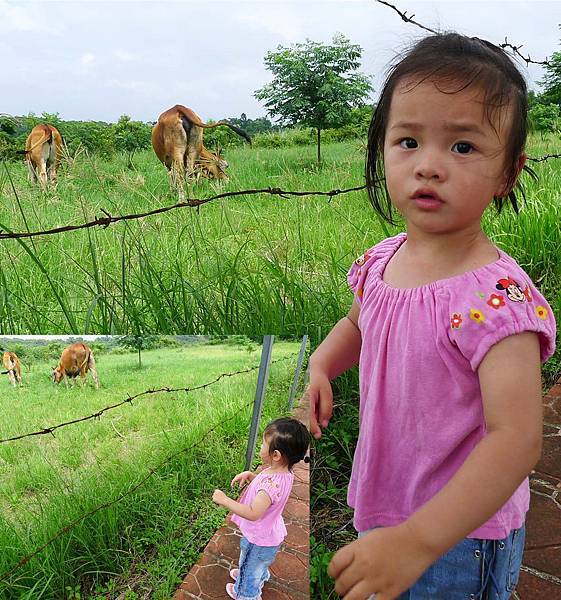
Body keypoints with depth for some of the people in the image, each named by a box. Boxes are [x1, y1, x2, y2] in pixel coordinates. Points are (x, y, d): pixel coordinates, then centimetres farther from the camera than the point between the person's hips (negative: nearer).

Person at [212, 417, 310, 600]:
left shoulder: (273, 483, -43)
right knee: (258, 563, 38)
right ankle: (260, 576, 66)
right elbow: (263, 485, 6)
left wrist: (224, 500, -37)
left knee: (250, 567, 25)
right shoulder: (283, 471, -14)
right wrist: (249, 475, -11)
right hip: (269, 533, 7)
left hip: (259, 540, -7)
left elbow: (253, 513, -42)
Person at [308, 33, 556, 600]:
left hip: (458, 531, -6)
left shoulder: (495, 296, -29)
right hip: (385, 503, 7)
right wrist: (320, 367, -5)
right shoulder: (381, 260, -7)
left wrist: (417, 540, -41)